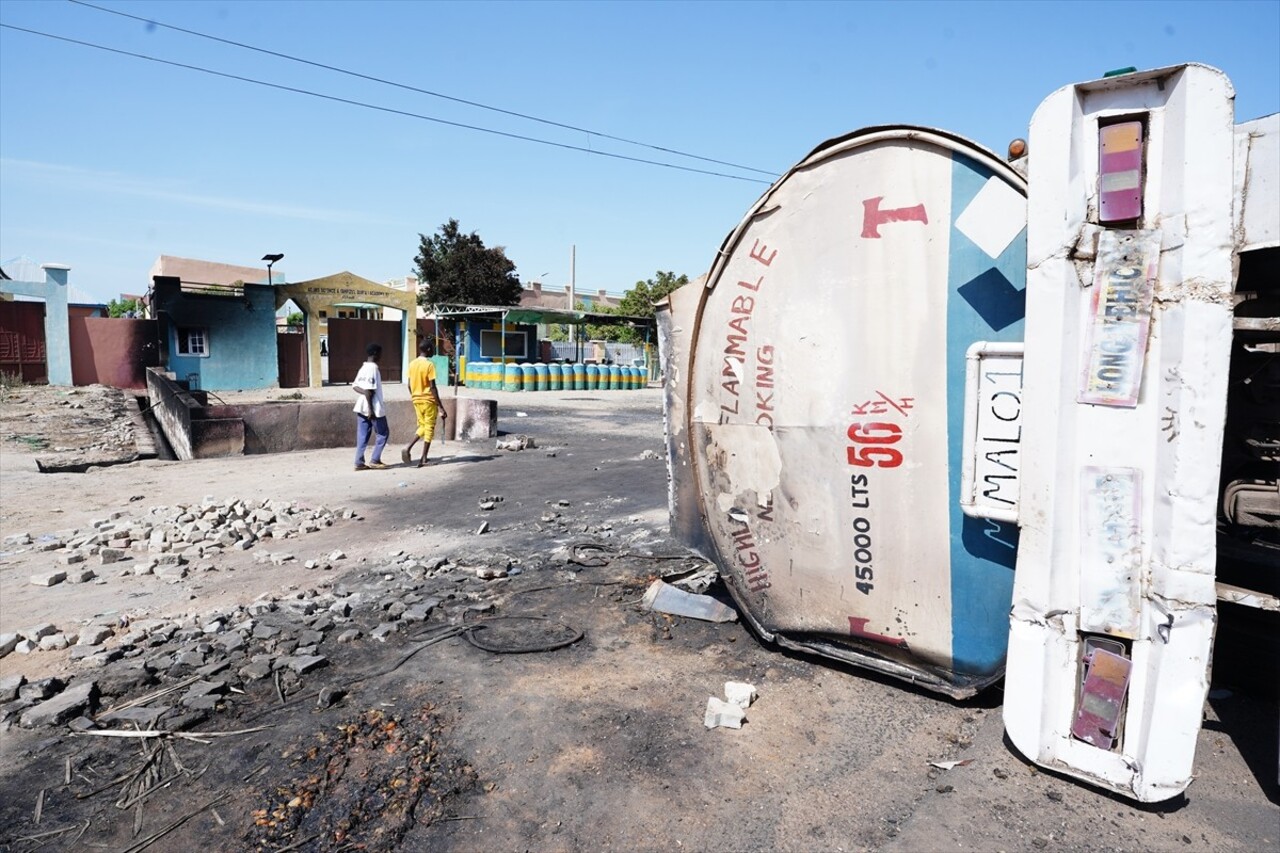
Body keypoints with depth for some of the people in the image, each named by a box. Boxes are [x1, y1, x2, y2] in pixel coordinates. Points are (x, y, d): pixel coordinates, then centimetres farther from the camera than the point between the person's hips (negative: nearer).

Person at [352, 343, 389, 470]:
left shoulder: (363, 367, 14)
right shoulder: (373, 367, -14)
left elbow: (355, 385, 12)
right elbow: (369, 390, -20)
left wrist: (364, 392, -1)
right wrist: (370, 409, -20)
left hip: (361, 407, 9)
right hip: (374, 407, -9)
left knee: (362, 436, 8)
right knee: (383, 433, 4)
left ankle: (359, 463, 7)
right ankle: (375, 460, 3)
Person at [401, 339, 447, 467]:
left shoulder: (412, 364, 6)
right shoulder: (429, 364, -14)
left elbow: (409, 385, 9)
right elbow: (432, 387, -17)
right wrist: (440, 406, -15)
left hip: (417, 400, 6)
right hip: (428, 400, -6)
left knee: (422, 427, 18)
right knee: (429, 428, 3)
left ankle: (408, 446, -4)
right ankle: (423, 459, 3)